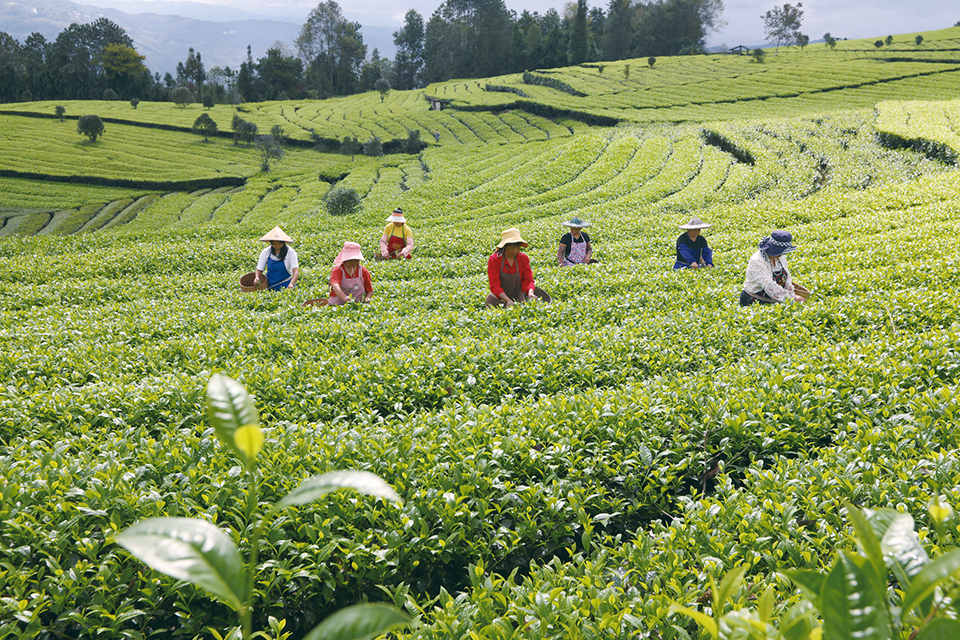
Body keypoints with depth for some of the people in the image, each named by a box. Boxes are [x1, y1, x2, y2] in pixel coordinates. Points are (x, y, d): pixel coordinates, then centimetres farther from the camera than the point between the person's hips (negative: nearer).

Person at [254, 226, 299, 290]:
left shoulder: (290, 252, -12)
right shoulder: (266, 252, -3)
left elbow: (296, 271, -21)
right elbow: (259, 269, 2)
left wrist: (291, 284, -40)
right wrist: (257, 278, -21)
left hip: (286, 287, -2)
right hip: (270, 287, 2)